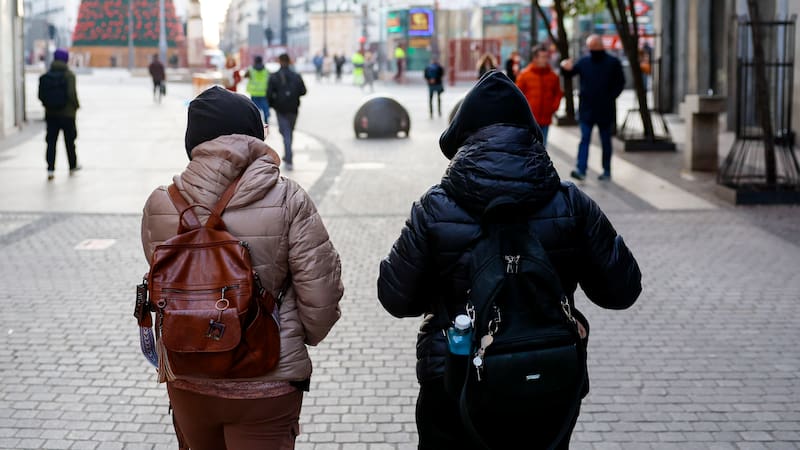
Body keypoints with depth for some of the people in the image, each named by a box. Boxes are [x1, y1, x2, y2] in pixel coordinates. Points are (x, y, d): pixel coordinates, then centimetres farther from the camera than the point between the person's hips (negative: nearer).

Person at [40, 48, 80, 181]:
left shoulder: (47, 75, -2)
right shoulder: (69, 75, -13)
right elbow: (72, 93, -20)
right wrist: (76, 105, -3)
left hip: (51, 113, 2)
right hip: (67, 113, -2)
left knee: (51, 141, 4)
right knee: (69, 140, 14)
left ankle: (50, 170, -5)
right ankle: (73, 167, 29)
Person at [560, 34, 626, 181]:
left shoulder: (613, 62, -1)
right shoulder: (584, 62, 4)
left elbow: (620, 83, 2)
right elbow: (569, 73, 5)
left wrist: (611, 97, -9)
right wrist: (566, 68, -18)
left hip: (605, 110, -1)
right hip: (586, 109, 1)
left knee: (605, 140, 10)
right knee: (584, 139, -6)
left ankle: (606, 171, 18)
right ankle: (580, 170, -12)